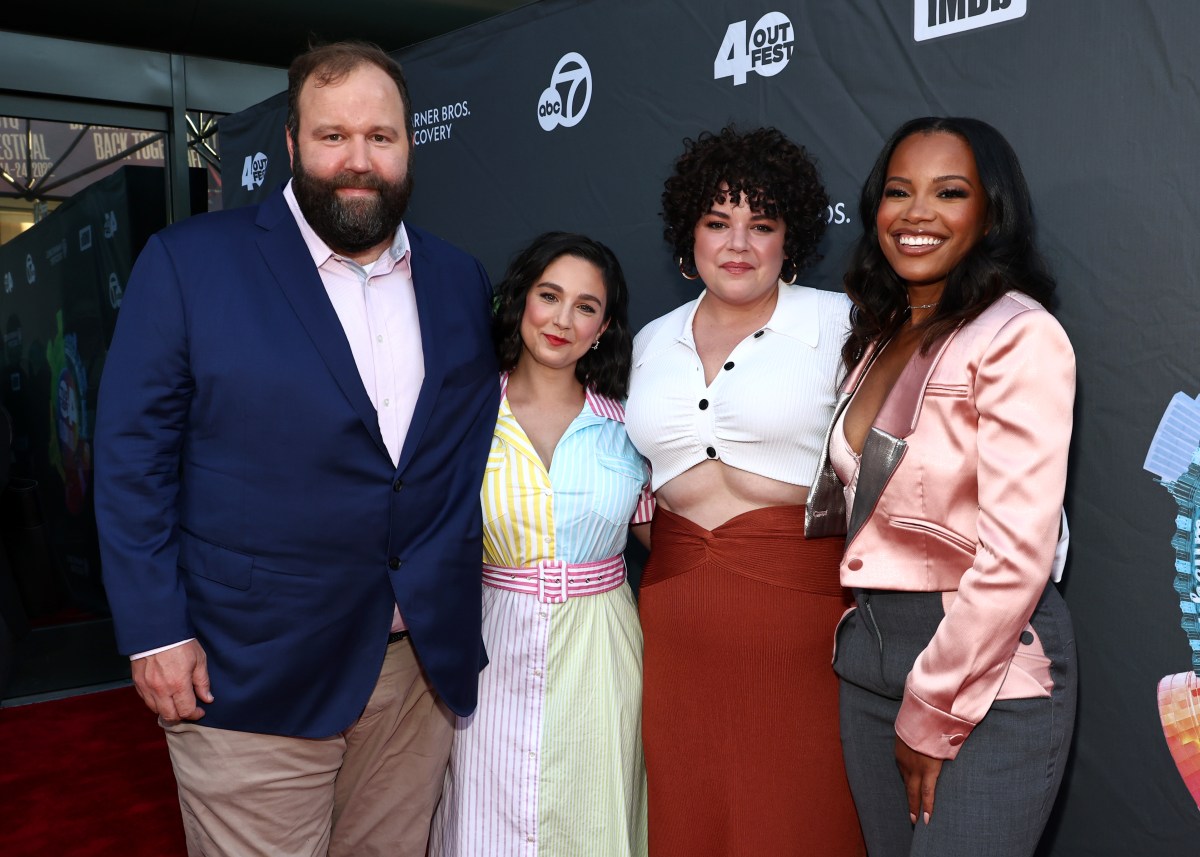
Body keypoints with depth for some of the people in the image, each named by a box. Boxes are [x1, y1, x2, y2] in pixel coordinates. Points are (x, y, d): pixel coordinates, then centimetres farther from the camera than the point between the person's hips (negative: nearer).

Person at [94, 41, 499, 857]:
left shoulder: (462, 280, 6)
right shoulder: (188, 262, -6)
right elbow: (133, 456, -6)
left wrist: (459, 611, 5)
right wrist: (156, 632, -9)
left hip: (425, 663, 4)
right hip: (251, 671, -3)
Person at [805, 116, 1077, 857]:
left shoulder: (1020, 337, -13)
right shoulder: (879, 337, 10)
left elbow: (1016, 553, -18)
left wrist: (933, 714, -13)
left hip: (987, 668, -7)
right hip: (868, 655, 7)